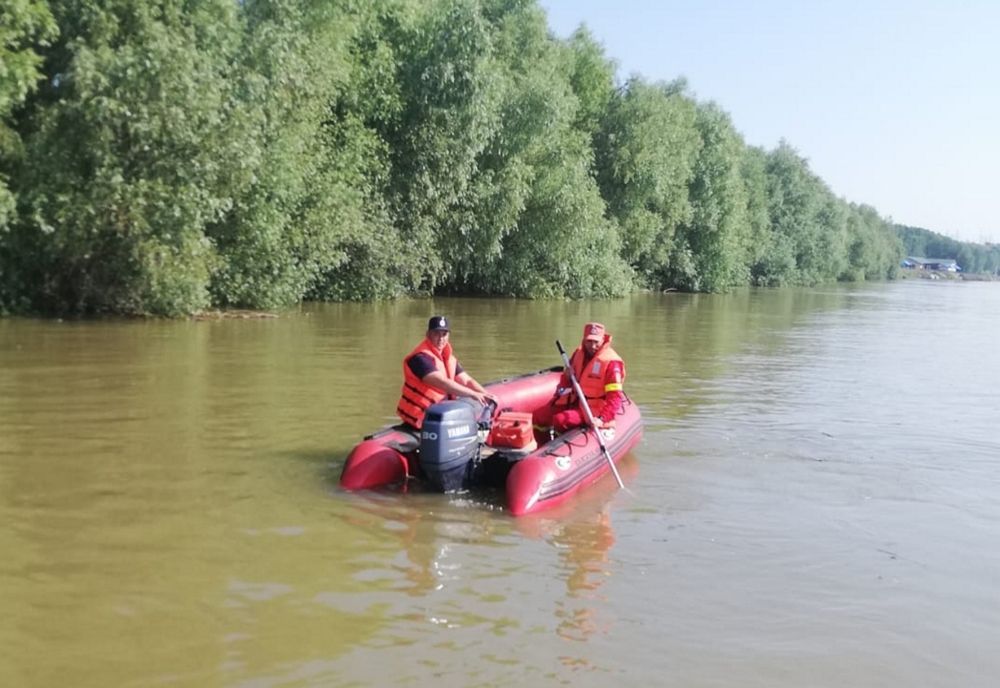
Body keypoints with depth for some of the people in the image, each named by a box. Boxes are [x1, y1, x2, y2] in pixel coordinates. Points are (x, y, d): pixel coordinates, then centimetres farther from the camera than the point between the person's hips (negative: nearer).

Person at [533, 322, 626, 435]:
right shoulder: (579, 353, 4)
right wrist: (567, 377, -9)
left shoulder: (611, 362, -18)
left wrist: (602, 419, -36)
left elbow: (615, 397, -23)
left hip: (594, 408, -8)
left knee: (560, 420, -29)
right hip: (574, 401, 8)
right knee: (537, 417, -1)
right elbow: (566, 381, 17)